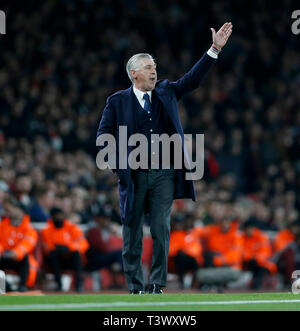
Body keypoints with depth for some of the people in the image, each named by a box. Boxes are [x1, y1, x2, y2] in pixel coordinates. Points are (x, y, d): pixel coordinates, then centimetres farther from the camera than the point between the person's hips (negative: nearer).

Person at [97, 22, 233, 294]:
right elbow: (103, 138, 2)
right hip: (134, 176, -1)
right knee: (132, 233, 3)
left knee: (161, 229, -7)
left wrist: (215, 48, -5)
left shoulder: (166, 92, 11)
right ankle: (135, 288, 11)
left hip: (164, 174, 1)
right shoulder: (117, 102, 2)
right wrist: (119, 164, -11)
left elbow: (194, 78, 4)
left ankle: (157, 284, -2)